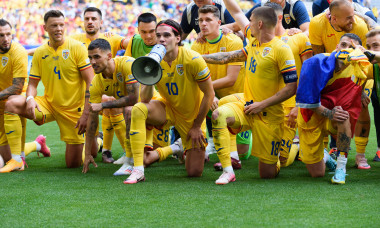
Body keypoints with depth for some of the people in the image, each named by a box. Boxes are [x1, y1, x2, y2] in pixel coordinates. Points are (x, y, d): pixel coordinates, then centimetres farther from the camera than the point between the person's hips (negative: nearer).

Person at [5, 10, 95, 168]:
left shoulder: (76, 47, -10)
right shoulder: (40, 53, 1)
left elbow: (90, 82, -12)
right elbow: (32, 84, 5)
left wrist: (86, 114, -20)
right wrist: (30, 98, -19)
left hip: (73, 110, -3)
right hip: (48, 104, 3)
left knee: (73, 164, 0)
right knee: (11, 104, -24)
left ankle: (94, 141, 32)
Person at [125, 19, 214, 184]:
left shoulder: (192, 60, -24)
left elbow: (209, 94, -14)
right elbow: (144, 99, -17)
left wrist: (197, 126, -9)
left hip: (192, 116, -2)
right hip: (168, 108, 2)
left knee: (195, 172, -5)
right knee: (138, 109, -32)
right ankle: (138, 171, -27)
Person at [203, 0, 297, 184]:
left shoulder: (281, 49, -12)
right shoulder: (254, 41, 9)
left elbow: (292, 87, -16)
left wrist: (262, 104, -18)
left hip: (269, 115, -6)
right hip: (247, 108, 6)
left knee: (267, 174, -2)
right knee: (219, 115, -27)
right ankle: (228, 172, -25)